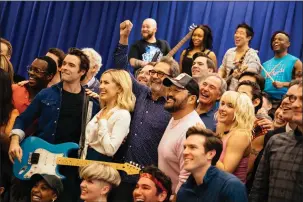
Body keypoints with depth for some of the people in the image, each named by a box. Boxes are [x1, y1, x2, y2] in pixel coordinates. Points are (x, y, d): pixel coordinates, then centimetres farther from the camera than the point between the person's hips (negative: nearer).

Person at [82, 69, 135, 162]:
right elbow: (87, 141, 12)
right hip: (87, 159, 7)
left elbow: (110, 150, -23)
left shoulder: (123, 115, -16)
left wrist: (102, 122, -17)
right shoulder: (102, 111, 10)